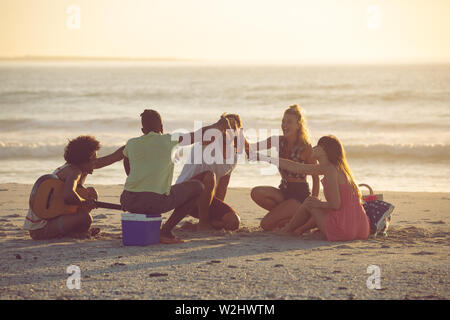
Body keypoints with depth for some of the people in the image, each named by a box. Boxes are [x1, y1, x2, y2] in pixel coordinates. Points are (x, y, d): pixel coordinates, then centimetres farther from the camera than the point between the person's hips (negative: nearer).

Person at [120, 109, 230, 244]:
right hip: (156, 202, -5)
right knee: (197, 186, 16)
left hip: (128, 202, 5)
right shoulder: (170, 140, 6)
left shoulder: (131, 144, 15)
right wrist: (219, 125, 38)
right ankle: (166, 231, 8)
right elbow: (201, 134, 19)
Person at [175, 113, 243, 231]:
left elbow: (222, 187, 13)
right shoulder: (212, 141, -11)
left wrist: (219, 210, 9)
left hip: (205, 198, 7)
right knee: (209, 176, -37)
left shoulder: (233, 156, 9)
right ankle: (203, 223, -22)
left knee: (234, 222, -13)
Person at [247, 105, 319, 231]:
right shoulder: (278, 141, 3)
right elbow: (249, 148, -1)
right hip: (284, 191, 6)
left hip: (300, 194, -6)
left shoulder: (305, 147, -12)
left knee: (267, 224, -18)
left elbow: (316, 178, -8)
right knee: (256, 193, -22)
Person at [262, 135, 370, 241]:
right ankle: (301, 229, 49)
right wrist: (269, 159, 28)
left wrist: (319, 204, 2)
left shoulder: (330, 170, -14)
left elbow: (335, 205, -19)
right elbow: (296, 168, 22)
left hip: (342, 231, -8)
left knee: (309, 202, 13)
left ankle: (287, 229, 36)